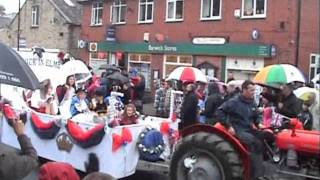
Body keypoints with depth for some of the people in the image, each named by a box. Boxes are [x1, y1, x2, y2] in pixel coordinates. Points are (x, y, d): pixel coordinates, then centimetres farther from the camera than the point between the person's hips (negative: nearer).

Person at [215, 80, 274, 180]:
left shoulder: (252, 103, 13)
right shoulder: (234, 102, -9)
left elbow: (256, 117, 31)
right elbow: (219, 112, -15)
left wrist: (258, 124, 9)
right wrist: (228, 126, -18)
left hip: (249, 130, 8)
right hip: (238, 131, -7)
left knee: (269, 136, -14)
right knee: (256, 143, -31)